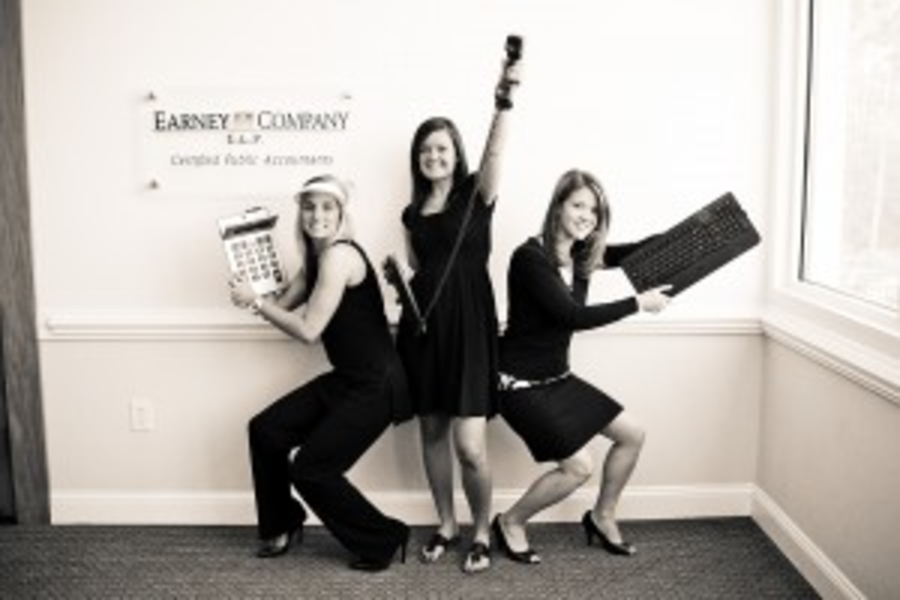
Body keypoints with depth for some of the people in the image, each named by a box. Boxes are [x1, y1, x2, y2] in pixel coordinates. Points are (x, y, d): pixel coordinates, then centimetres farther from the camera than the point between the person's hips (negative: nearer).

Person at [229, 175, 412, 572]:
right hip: (345, 379, 10)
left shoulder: (340, 255, -19)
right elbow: (284, 305, 9)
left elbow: (308, 330, -20)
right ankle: (282, 528, 28)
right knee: (265, 430, 10)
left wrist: (255, 301, -12)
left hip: (377, 386, -10)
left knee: (312, 469, -5)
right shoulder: (316, 257, 10)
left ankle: (383, 542, 12)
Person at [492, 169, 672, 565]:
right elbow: (574, 316, -28)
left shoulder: (582, 255, 2)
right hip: (521, 383, -8)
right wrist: (639, 303, -22)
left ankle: (602, 517, 31)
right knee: (579, 466, -12)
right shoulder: (530, 258, -21)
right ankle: (510, 523, 12)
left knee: (631, 435, 10)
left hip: (557, 378, 9)